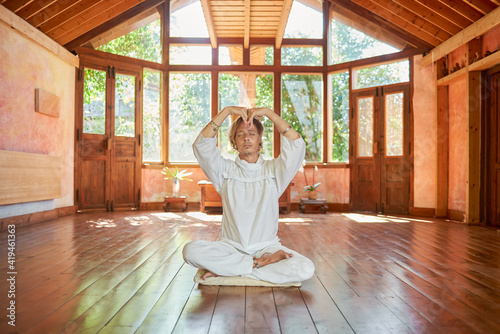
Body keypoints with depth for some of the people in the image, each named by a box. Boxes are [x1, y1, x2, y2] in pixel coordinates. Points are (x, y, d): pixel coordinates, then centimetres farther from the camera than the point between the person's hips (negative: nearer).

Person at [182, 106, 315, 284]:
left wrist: (268, 112, -11)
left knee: (305, 269, -26)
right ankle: (259, 263, -16)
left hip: (267, 246, 0)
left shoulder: (273, 169, 5)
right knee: (191, 250, -27)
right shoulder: (225, 170, 5)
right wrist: (226, 111, -12)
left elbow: (296, 145, -10)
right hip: (231, 246, 0)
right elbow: (202, 145, -8)